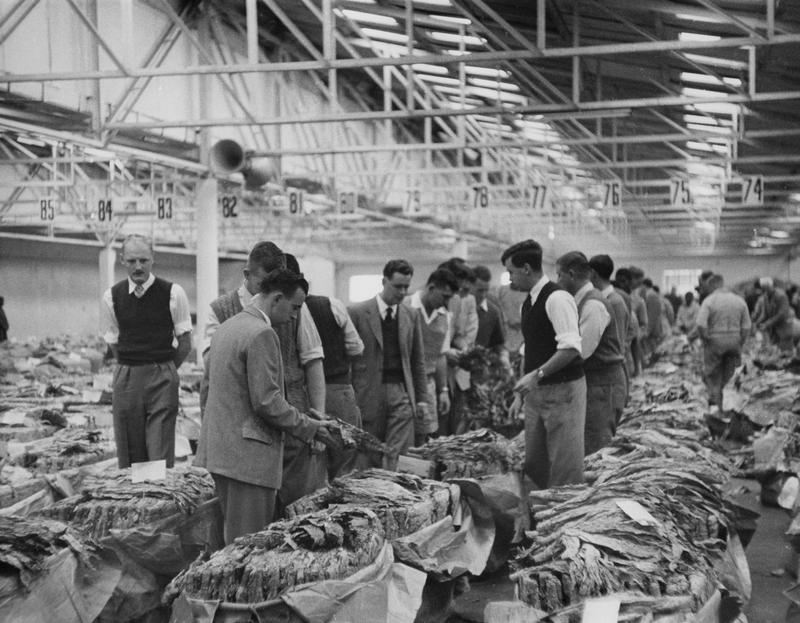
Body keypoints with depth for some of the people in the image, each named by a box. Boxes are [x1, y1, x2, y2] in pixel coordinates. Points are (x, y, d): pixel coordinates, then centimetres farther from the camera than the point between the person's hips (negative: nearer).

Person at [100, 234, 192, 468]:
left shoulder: (173, 293, -3)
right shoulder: (112, 296, 4)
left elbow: (185, 344, 3)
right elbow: (114, 344, 12)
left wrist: (162, 370, 8)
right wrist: (132, 370, 8)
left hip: (163, 380, -2)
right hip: (126, 379, 2)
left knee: (161, 458, -6)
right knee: (128, 457, 5)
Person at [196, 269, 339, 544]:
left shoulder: (225, 328, 14)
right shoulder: (261, 334, -16)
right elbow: (267, 402, -20)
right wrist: (308, 427, -8)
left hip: (219, 447, 10)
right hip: (247, 454, -10)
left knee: (232, 536, 15)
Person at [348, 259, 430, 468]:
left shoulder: (412, 315, 10)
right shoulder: (357, 313, -2)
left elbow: (418, 360, 14)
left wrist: (422, 398, 9)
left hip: (401, 393, 2)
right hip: (368, 394, -2)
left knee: (396, 457, -5)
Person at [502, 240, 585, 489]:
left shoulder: (557, 299, -14)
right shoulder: (528, 303, 14)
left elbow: (571, 348, -22)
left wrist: (537, 374, -25)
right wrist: (520, 394, 16)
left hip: (562, 391, -9)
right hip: (536, 393, 9)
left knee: (565, 469, -4)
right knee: (534, 466, 12)